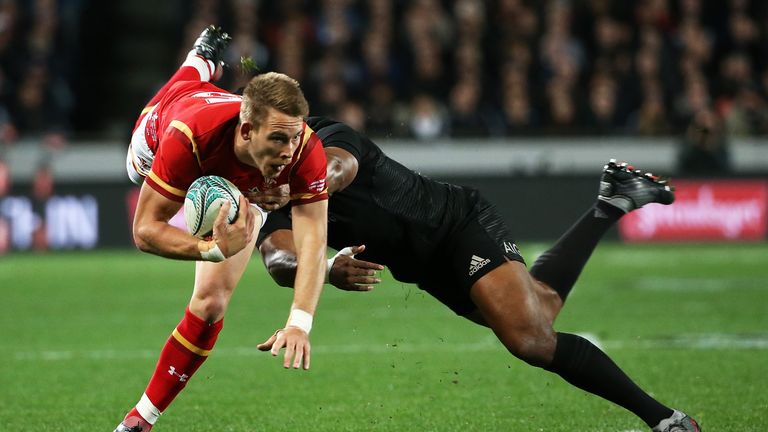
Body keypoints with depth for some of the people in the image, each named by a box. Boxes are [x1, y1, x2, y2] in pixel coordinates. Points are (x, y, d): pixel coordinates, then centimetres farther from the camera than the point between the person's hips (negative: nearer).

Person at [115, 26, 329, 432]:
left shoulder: (306, 151, -46)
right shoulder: (190, 133, -51)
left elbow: (313, 238, -48)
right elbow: (145, 230, -44)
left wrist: (299, 322, -63)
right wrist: (213, 250, -61)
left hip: (243, 191, 0)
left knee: (212, 301, -13)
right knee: (136, 169, 38)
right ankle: (204, 60, 65)